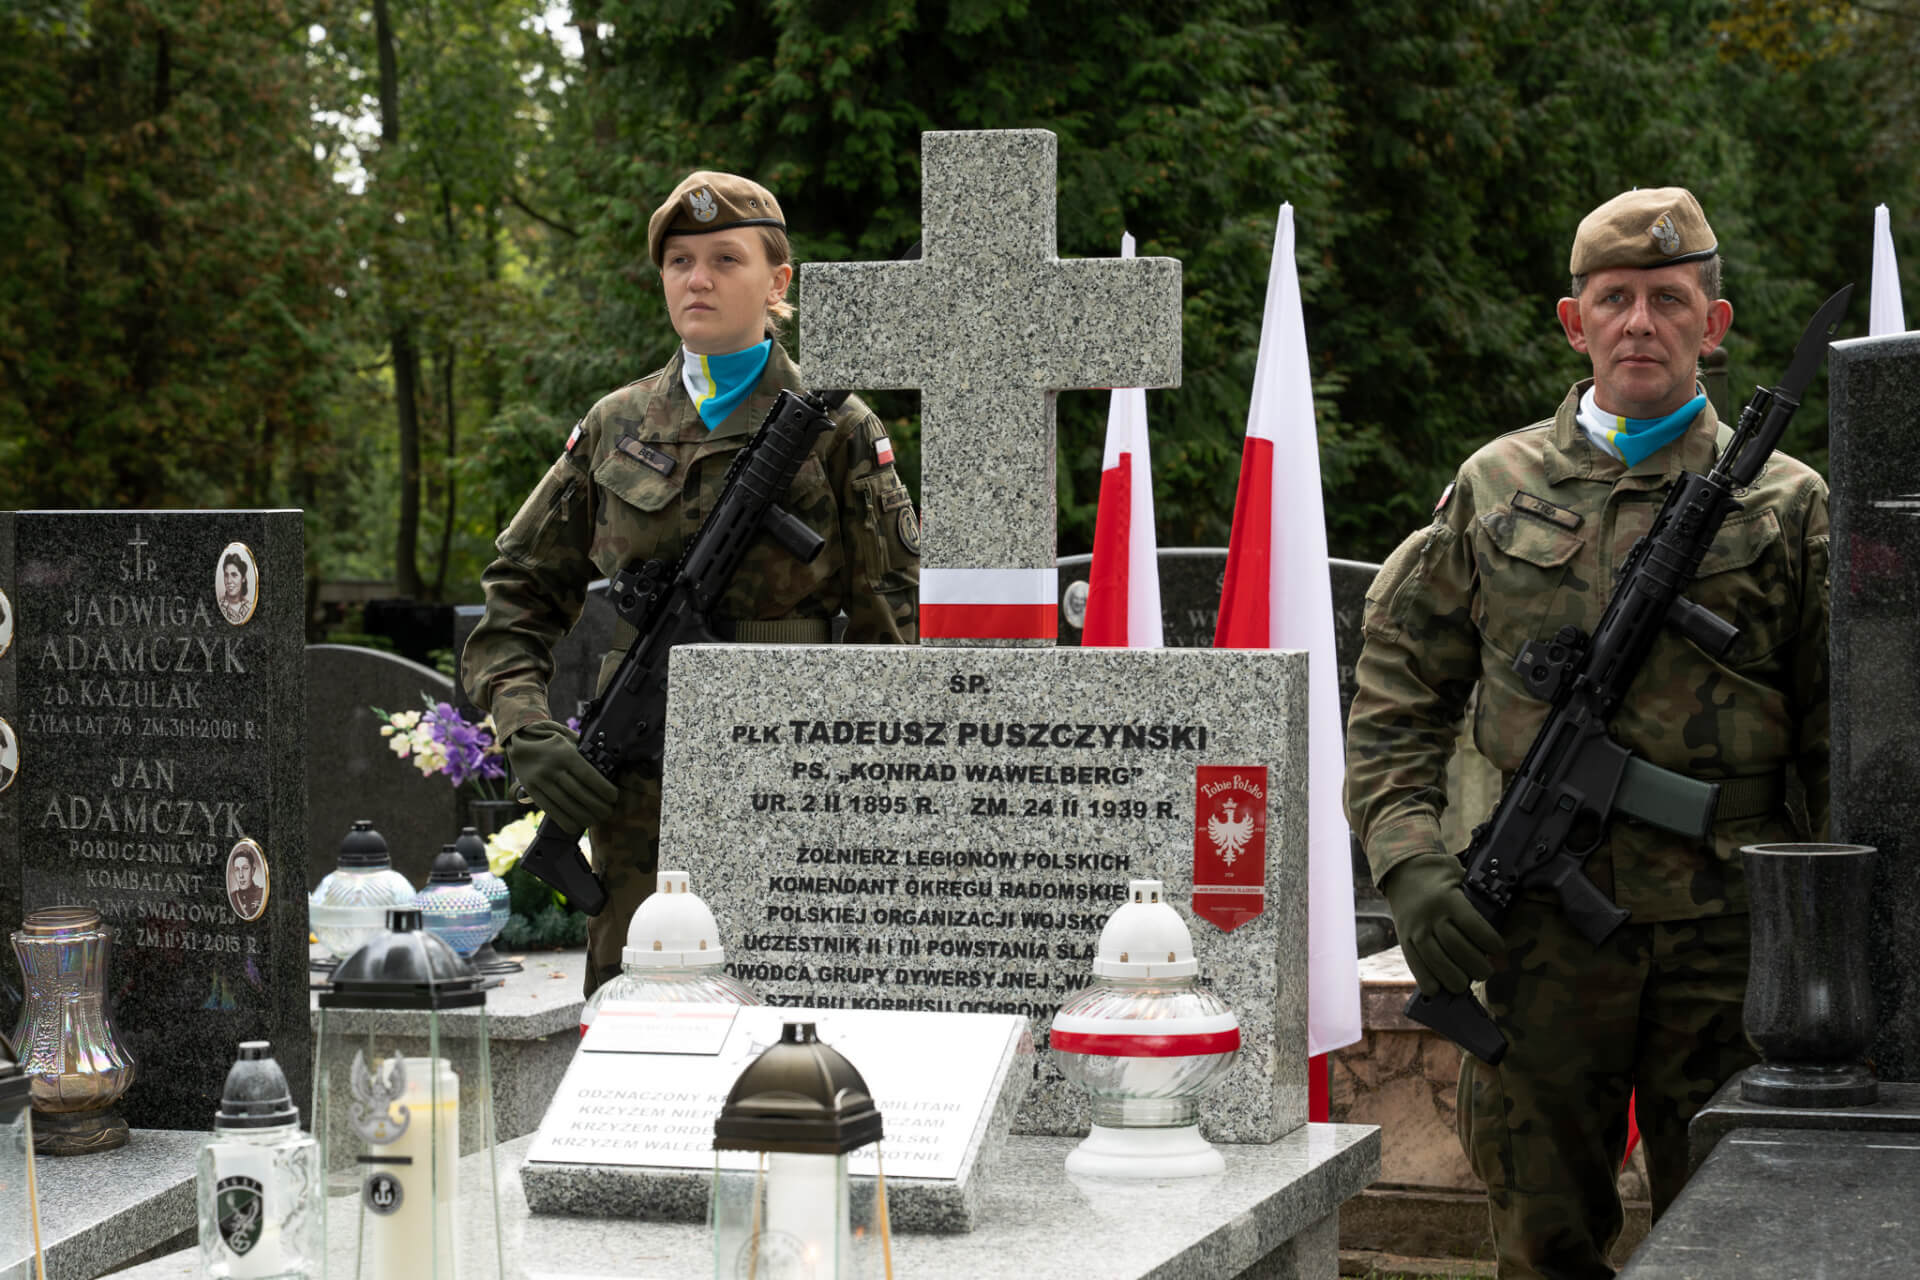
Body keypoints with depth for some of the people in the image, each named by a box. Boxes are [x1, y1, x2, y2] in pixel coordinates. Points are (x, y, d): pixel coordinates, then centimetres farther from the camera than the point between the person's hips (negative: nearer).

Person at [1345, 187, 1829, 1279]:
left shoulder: (1786, 505, 5)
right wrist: (1410, 862, -4)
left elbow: (1845, 741, 5)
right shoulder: (1495, 491, 9)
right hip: (1544, 932, 1)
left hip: (1727, 939, -1)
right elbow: (1399, 696, 10)